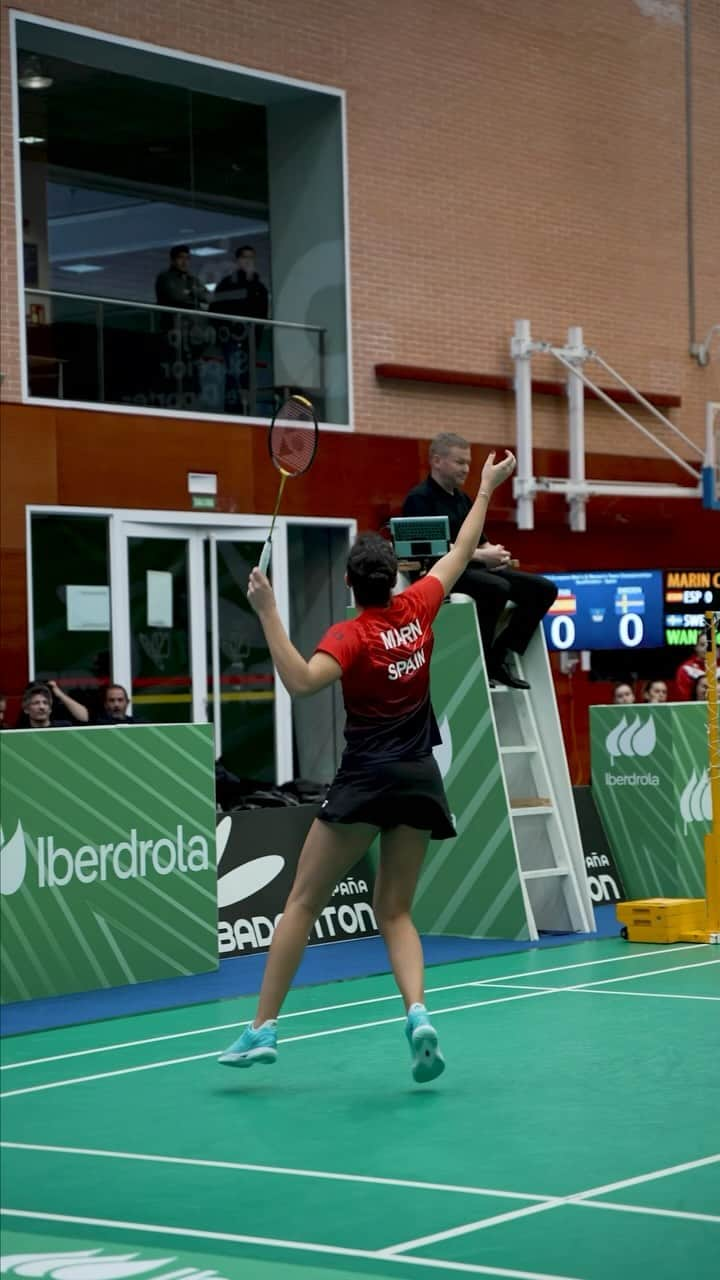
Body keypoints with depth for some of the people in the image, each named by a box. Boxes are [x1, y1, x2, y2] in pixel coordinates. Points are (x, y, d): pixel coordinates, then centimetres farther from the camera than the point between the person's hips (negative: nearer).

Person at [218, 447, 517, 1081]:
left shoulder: (351, 636, -11)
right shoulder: (418, 607, 3)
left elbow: (302, 681, -29)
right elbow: (462, 551, 18)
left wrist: (269, 614, -27)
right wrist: (487, 487, 28)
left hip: (365, 779, -5)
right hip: (420, 779, 5)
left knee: (304, 901, 2)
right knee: (395, 911, 10)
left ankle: (263, 1028, -1)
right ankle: (418, 1013, -14)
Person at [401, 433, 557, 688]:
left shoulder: (462, 499, 20)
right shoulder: (420, 499, -7)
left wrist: (494, 553, -5)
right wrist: (481, 556, -20)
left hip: (473, 568, 9)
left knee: (544, 588, -2)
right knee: (498, 588, -36)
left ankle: (498, 657, -3)